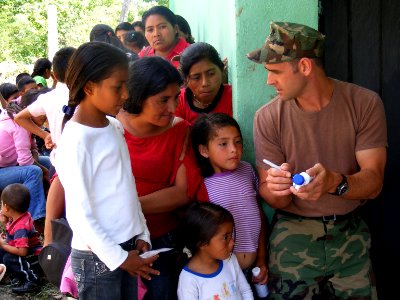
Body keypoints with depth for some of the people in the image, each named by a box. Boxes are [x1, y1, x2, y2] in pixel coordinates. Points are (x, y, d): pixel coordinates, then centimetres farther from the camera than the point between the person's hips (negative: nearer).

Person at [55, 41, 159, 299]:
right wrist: (117, 257, -13)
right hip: (97, 257, -7)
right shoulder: (76, 140, -16)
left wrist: (142, 234, 7)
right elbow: (80, 214, -16)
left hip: (127, 248, 7)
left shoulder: (115, 127, 6)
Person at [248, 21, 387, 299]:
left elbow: (373, 182, -14)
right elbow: (272, 199, -7)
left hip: (350, 233, 1)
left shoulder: (365, 104, -10)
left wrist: (335, 182, -36)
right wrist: (276, 189, -31)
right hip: (293, 235, 0)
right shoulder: (268, 117, -10)